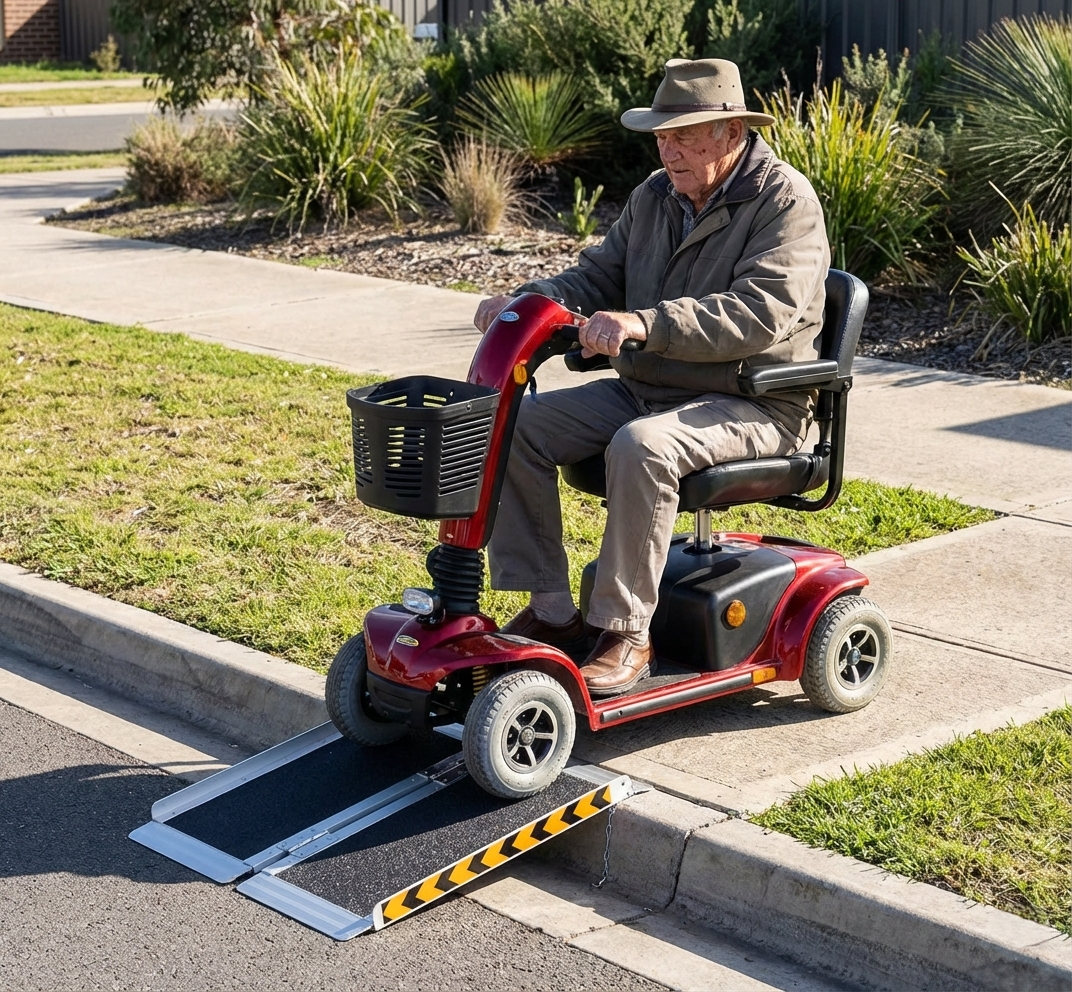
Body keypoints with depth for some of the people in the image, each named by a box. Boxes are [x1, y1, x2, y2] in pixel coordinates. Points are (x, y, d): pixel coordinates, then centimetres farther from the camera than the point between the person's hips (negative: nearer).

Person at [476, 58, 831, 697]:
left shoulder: (785, 201, -12)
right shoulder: (655, 197, 11)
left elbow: (761, 311, -27)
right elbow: (598, 278, 16)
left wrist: (647, 322, -39)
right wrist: (528, 300, -6)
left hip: (753, 405, -8)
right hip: (643, 389, 8)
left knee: (641, 447, -37)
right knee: (518, 426, -9)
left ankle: (625, 634, -24)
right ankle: (550, 611, -4)